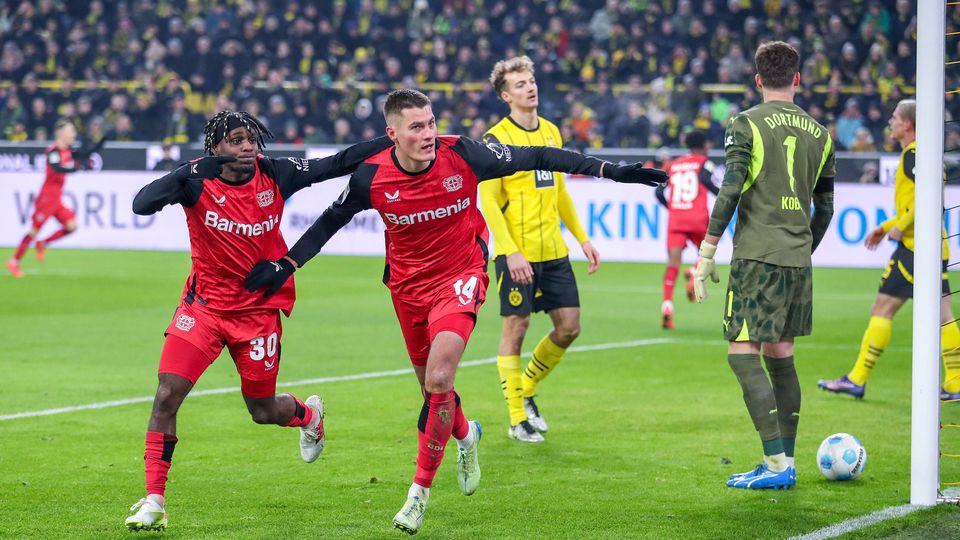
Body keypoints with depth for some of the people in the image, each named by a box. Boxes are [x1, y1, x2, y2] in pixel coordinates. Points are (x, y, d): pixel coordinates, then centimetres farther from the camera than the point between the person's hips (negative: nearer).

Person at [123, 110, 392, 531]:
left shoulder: (275, 176, -8)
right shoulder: (198, 183, -14)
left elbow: (338, 164, -1)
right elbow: (142, 205, -29)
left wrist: (394, 142, -5)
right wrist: (192, 172, -38)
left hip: (259, 309, 1)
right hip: (204, 304, -1)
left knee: (263, 411, 11)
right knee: (167, 394, -14)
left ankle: (309, 414, 49)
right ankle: (153, 503, -8)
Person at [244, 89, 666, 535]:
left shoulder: (462, 155, -19)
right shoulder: (371, 176, -15)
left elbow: (534, 158, -10)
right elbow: (331, 220, 4)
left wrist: (610, 171, -12)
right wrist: (286, 265, 1)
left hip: (460, 277, -3)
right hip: (408, 285, 3)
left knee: (438, 381, -20)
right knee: (431, 385, 13)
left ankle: (420, 489, -4)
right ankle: (465, 436, 50)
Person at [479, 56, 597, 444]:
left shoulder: (551, 132, 13)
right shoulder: (496, 139, -8)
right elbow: (488, 201, -13)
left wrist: (582, 238, 18)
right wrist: (510, 252, -21)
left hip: (553, 251, 7)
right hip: (517, 253, -7)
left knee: (569, 326, 5)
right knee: (516, 328, -2)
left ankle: (526, 391, 26)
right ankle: (518, 419, 6)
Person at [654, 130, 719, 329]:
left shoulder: (673, 165, 19)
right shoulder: (704, 162, 7)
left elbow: (659, 192, 12)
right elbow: (705, 179, -15)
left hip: (675, 218, 3)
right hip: (698, 219, -3)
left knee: (673, 262, -3)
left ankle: (667, 305, -20)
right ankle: (695, 273, -14)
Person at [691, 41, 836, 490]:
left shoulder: (745, 125, -4)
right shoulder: (819, 133, 12)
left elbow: (730, 192, -12)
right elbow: (825, 208, 17)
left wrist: (706, 253, -8)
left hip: (756, 257, -6)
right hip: (797, 259, 6)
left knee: (743, 356, -6)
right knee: (781, 356, 14)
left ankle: (776, 464, -13)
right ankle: (785, 461, 15)